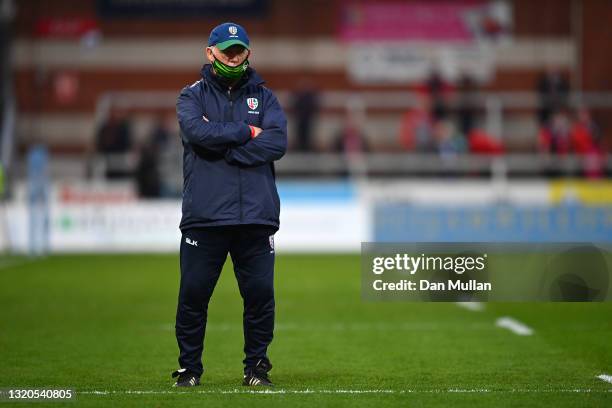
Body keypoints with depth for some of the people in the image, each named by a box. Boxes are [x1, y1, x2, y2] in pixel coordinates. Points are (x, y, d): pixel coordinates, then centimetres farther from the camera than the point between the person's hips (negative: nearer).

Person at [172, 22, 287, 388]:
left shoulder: (263, 97, 14)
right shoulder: (192, 96, 10)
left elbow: (277, 143, -4)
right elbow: (198, 132, -13)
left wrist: (222, 148, -8)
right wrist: (247, 132, -6)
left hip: (256, 217, 1)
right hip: (204, 217, -1)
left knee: (261, 293, -1)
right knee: (193, 293, -2)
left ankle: (257, 367, 14)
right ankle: (189, 368, 11)